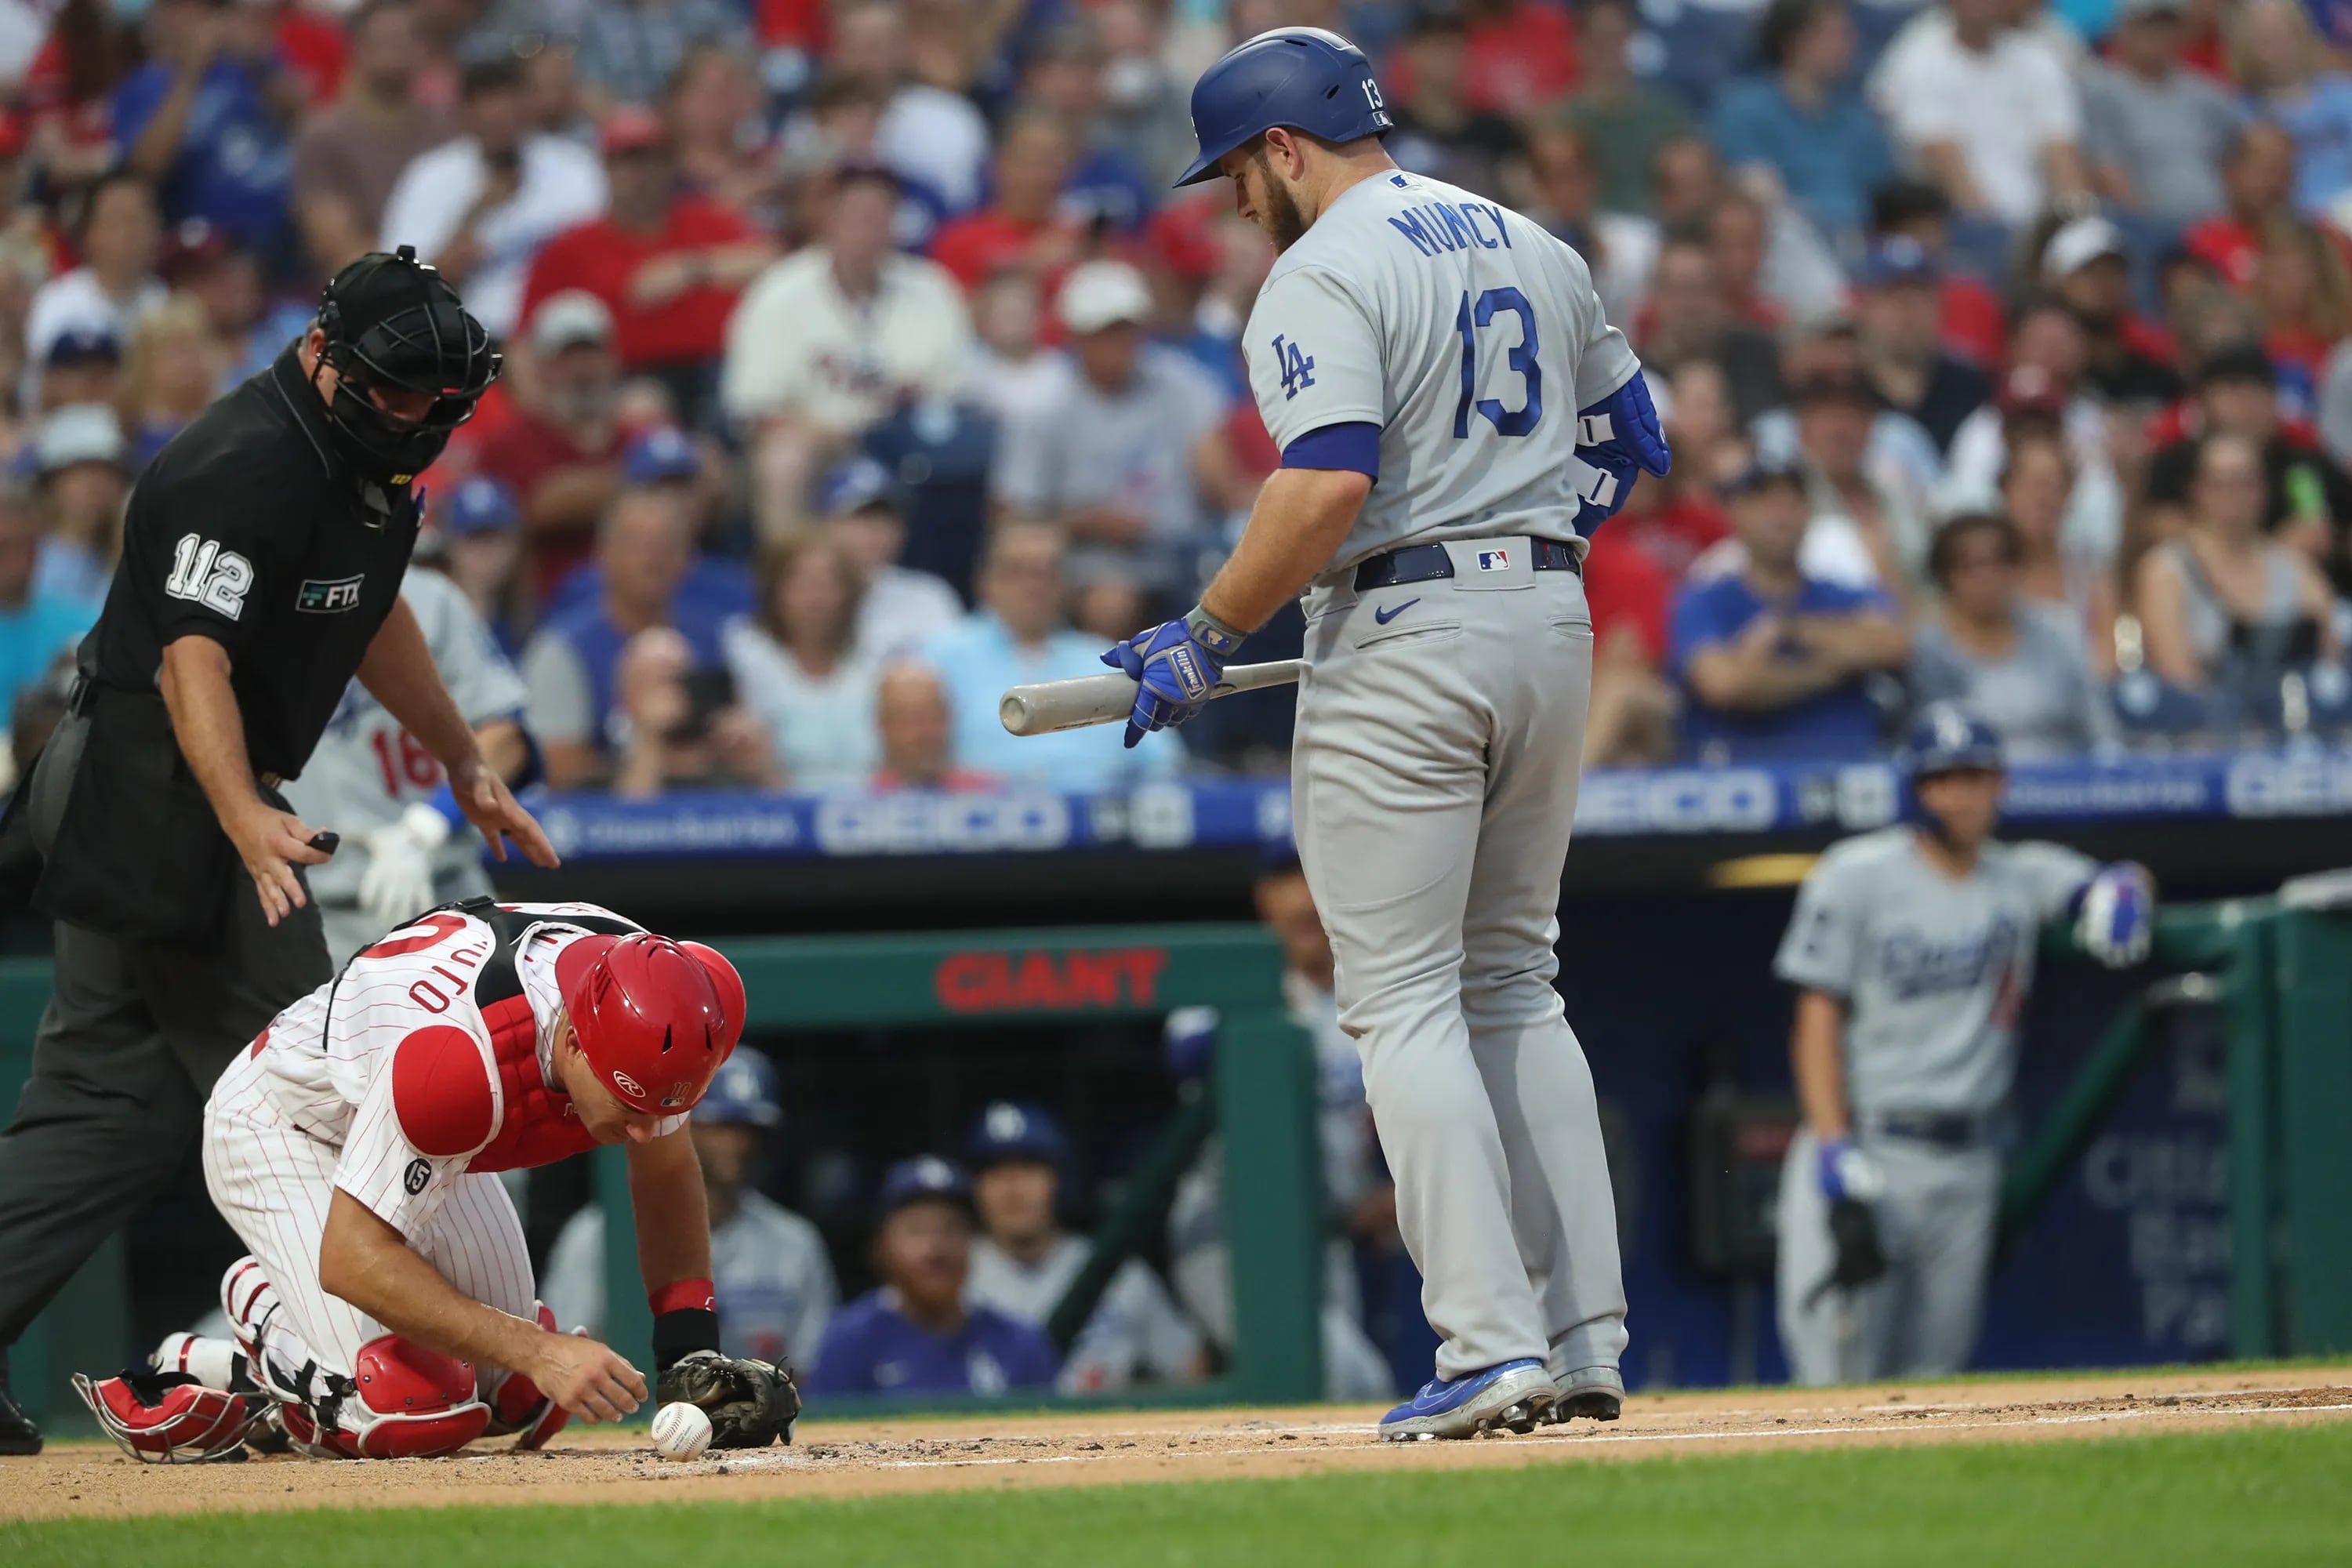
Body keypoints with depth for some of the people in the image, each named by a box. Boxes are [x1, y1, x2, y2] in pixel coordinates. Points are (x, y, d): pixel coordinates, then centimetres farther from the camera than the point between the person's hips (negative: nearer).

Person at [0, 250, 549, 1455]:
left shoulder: (361, 453, 12)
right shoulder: (246, 467, -21)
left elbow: (372, 611, 28)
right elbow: (191, 657, -29)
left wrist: (465, 762, 31)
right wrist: (245, 821, -41)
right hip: (164, 799, -10)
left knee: (111, 1105, 7)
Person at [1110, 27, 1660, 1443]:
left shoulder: (1324, 274, -11)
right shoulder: (1536, 250, 15)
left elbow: (1330, 485, -23)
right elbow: (1632, 446, 19)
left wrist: (1208, 637, -15)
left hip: (1404, 635, -8)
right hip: (1552, 617, 8)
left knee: (1404, 999, -4)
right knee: (1512, 983, 15)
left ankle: (1492, 1343, -14)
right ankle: (1586, 1341, 9)